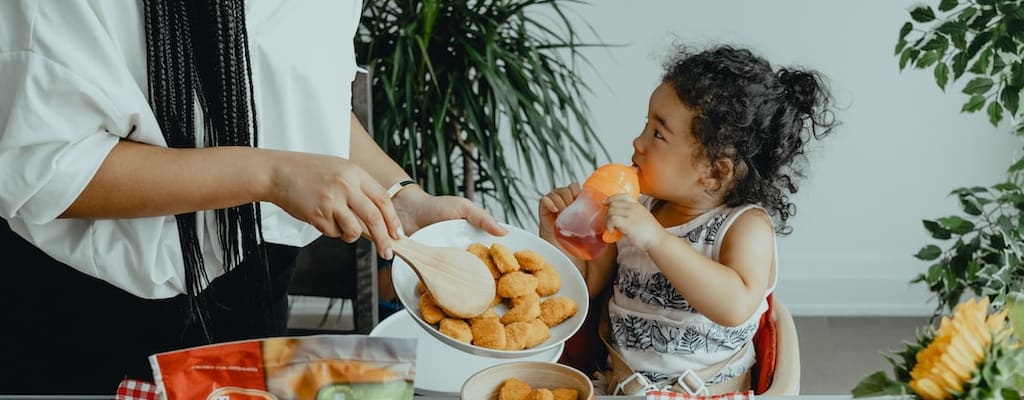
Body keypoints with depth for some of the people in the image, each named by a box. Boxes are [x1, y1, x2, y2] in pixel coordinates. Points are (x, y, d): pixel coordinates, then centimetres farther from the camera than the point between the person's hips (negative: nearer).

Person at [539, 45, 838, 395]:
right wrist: (556, 234, -2)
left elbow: (737, 306, -29)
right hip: (618, 386, 5)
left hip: (703, 392, -5)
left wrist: (657, 239, -33)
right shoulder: (638, 209, 6)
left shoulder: (747, 226, -10)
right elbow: (586, 284, 16)